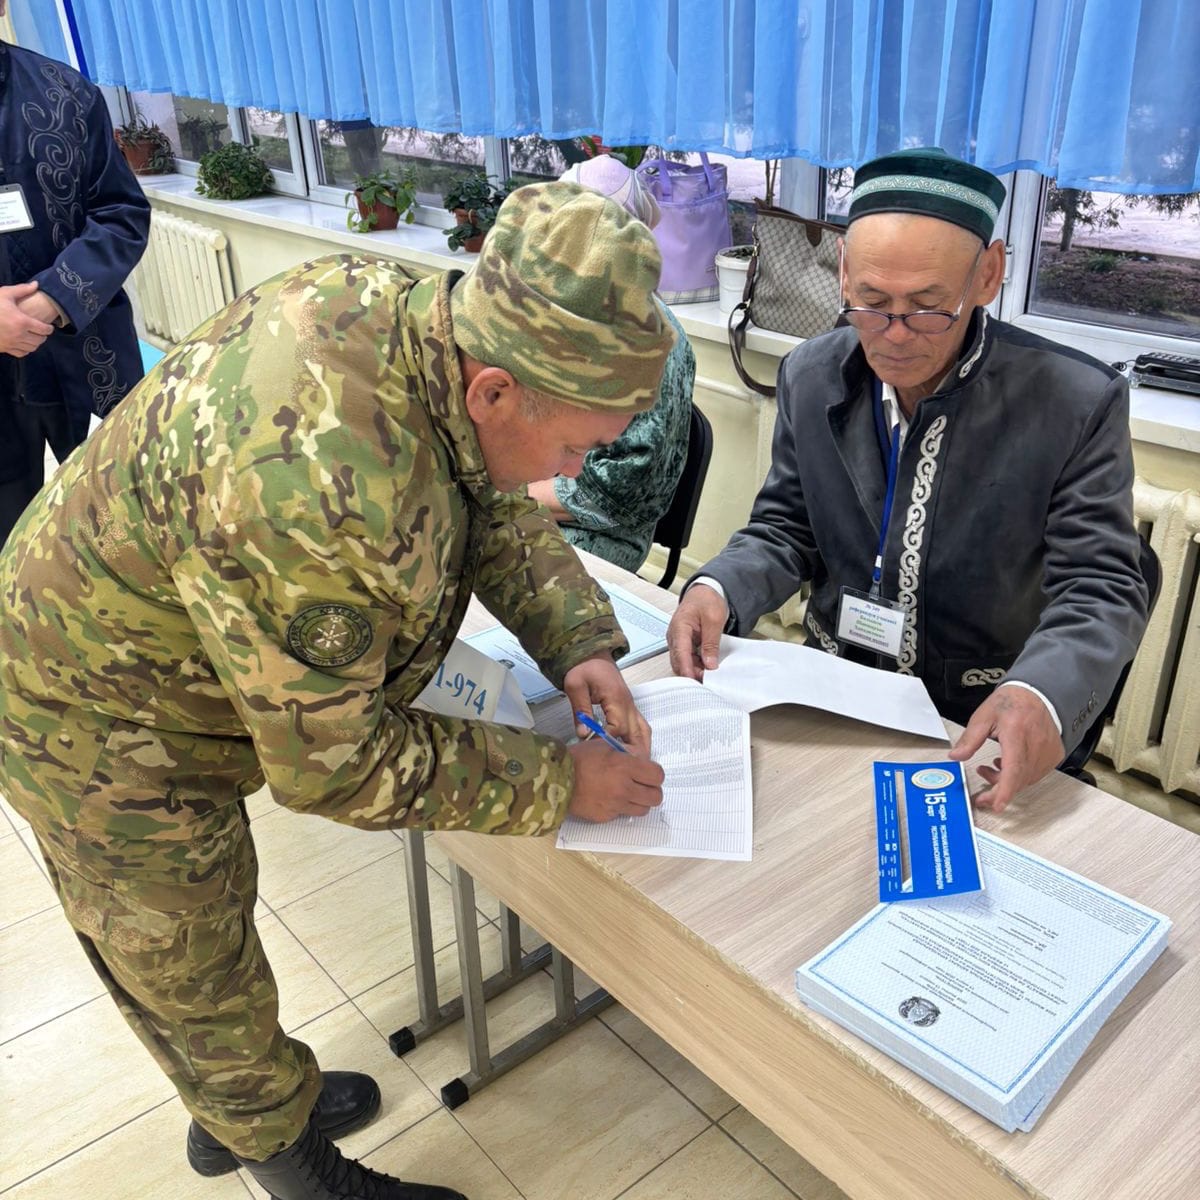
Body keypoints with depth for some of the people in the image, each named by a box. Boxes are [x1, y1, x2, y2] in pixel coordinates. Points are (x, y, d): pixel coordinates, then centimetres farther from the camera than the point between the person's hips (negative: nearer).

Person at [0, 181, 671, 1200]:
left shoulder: (412, 311, -16)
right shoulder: (314, 488, -43)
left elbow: (499, 510, 1)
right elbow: (332, 761, -29)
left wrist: (580, 644, -11)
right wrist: (557, 782, -22)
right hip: (107, 738, -8)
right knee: (200, 980, 16)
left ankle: (239, 1112, 53)